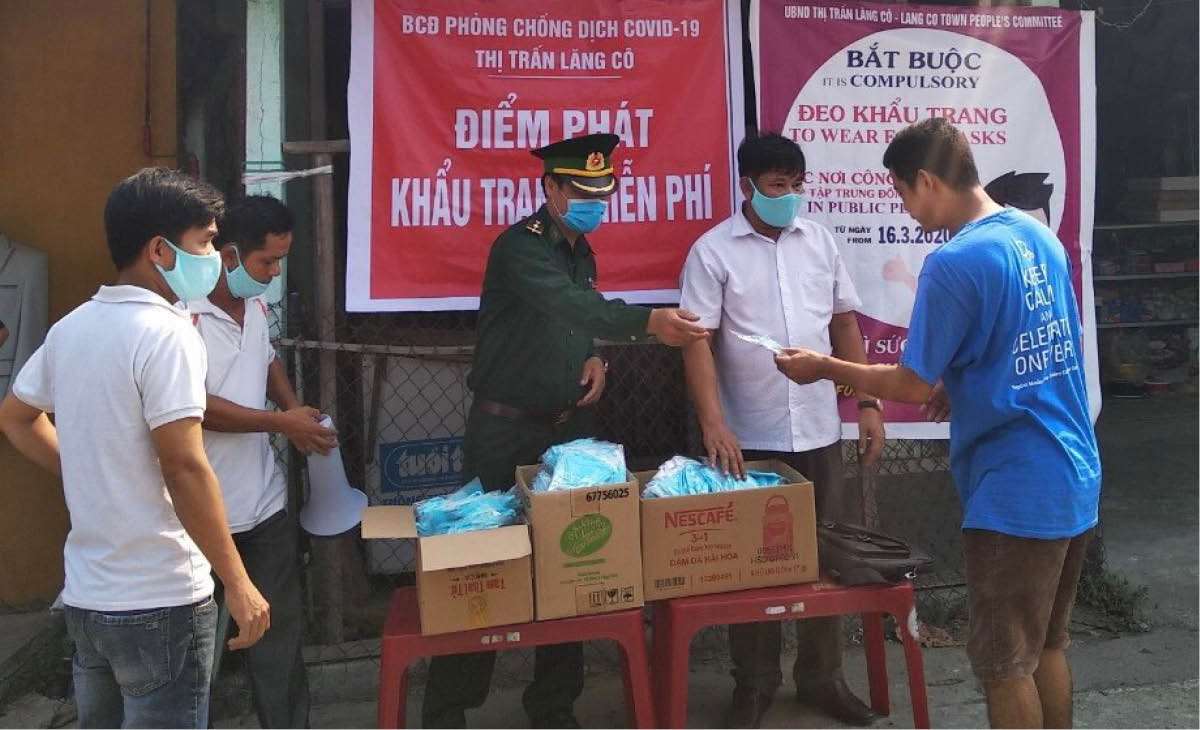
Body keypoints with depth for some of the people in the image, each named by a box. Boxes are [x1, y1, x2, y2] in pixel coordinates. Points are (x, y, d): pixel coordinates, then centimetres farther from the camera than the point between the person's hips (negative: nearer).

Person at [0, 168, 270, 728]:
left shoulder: (71, 328, 6)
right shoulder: (165, 332, -18)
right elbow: (183, 466, -23)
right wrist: (238, 583, -18)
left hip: (85, 595, 8)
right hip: (159, 602, -8)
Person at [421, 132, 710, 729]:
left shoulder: (582, 252, 12)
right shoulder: (519, 247, -13)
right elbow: (568, 304, -31)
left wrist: (595, 358, 0)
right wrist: (649, 321, -44)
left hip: (570, 429, 7)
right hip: (506, 433, -7)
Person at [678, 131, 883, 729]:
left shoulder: (819, 240, 8)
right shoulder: (713, 250, -5)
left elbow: (845, 325, 12)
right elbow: (698, 341, -11)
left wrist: (867, 403, 6)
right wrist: (713, 425, -22)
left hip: (819, 431, 4)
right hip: (749, 438, -4)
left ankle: (822, 676, 29)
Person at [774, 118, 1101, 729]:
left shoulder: (954, 264, -20)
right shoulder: (1040, 236, 7)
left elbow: (913, 386, -14)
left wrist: (824, 368, -2)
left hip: (1015, 493, -9)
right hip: (1075, 478, 9)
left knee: (1005, 664, 7)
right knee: (1047, 646, 21)